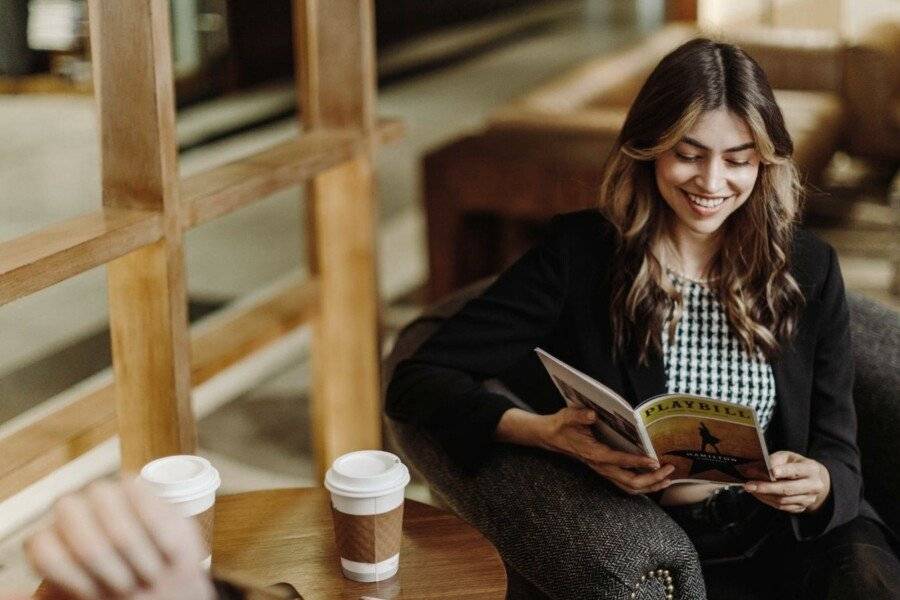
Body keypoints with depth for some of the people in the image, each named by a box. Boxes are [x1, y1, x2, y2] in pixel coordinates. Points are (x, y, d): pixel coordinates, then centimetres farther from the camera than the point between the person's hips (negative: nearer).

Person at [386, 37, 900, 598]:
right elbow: (418, 378, -10)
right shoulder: (577, 253, -7)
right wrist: (545, 432, -28)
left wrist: (818, 485, -22)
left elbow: (839, 452, 3)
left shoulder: (809, 268, 0)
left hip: (792, 525, 0)